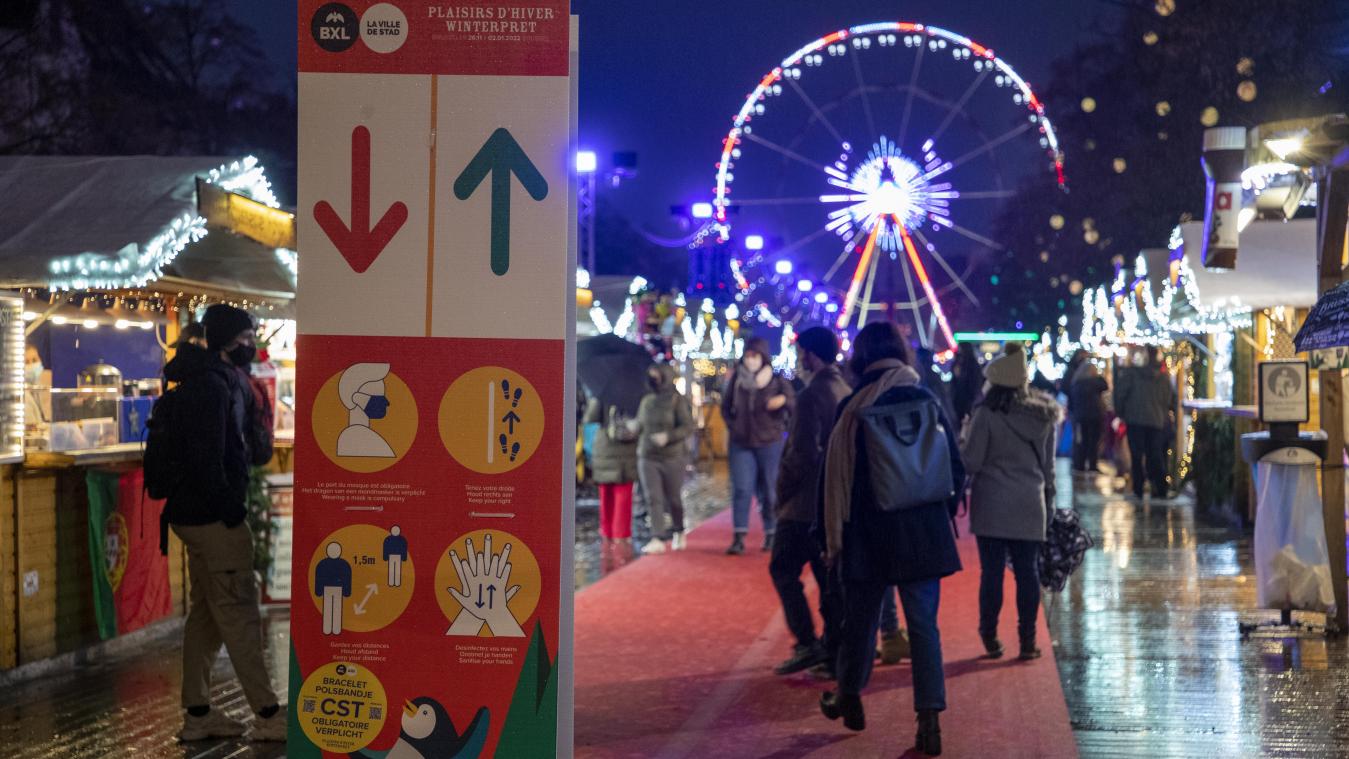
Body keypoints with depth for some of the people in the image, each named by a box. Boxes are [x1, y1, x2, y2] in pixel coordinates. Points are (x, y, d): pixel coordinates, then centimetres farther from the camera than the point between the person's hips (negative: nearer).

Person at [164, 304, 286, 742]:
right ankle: (268, 717, -3)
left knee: (206, 613, 13)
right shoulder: (212, 385, -16)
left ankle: (198, 714, 18)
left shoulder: (225, 382, 17)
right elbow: (206, 458, -22)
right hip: (214, 518, -10)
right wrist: (229, 509, -17)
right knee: (239, 612, -7)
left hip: (200, 515, 10)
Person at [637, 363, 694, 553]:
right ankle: (657, 540, -7)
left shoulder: (678, 400, -5)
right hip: (647, 458, 4)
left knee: (673, 499, 5)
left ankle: (679, 532, 29)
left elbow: (688, 427, -12)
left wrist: (668, 436, -23)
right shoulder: (647, 400, 11)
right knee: (653, 498, -5)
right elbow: (639, 424, 22)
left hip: (673, 458, -4)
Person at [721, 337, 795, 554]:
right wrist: (733, 426, 5)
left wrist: (784, 400, -25)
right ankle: (739, 538, -6)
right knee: (741, 489, -5)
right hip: (741, 444, 2)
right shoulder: (736, 379, 5)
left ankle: (771, 534, 18)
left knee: (768, 491, 6)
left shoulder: (777, 380, -3)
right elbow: (726, 406, 18)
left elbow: (794, 404, -4)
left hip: (770, 443, -2)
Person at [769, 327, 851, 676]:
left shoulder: (811, 396, -16)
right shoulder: (847, 393, 10)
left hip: (806, 503, -8)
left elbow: (802, 453, -21)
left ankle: (808, 644, -5)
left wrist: (782, 490, -7)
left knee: (783, 570, 2)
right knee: (829, 576, 12)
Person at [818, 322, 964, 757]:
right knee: (924, 626, 3)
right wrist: (943, 515, 17)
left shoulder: (851, 409, -5)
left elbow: (836, 476, -5)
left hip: (866, 534, 0)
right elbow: (956, 469, 2)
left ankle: (849, 697, 35)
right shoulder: (926, 402, -1)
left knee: (860, 618, 16)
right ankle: (929, 720, -3)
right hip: (922, 534, 1)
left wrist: (831, 536, 3)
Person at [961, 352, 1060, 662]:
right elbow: (1048, 464, 13)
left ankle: (990, 637, 9)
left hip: (992, 505, -4)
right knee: (1027, 571, 7)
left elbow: (971, 461, -9)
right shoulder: (1045, 415, 6)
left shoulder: (987, 414, -11)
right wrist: (1047, 496, 22)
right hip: (1030, 506, 4)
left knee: (992, 571, 3)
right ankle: (1028, 640, 10)